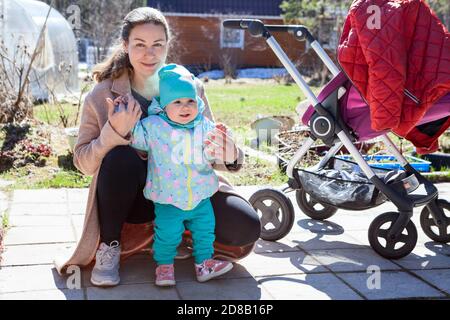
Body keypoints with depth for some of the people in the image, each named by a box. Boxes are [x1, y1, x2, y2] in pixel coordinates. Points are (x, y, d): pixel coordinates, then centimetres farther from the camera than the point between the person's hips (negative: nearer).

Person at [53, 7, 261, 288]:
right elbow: (83, 162, -9)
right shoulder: (103, 95, -9)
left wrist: (229, 155, -27)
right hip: (135, 196, -1)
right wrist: (114, 133, -29)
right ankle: (108, 247, -10)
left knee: (247, 228, -19)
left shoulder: (190, 87, -5)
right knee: (120, 157, -35)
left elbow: (207, 146, -2)